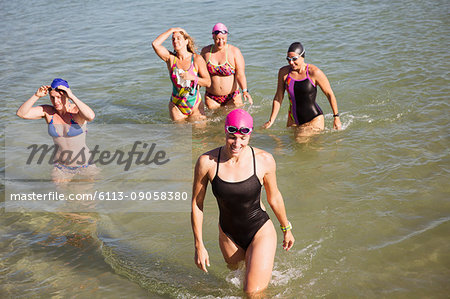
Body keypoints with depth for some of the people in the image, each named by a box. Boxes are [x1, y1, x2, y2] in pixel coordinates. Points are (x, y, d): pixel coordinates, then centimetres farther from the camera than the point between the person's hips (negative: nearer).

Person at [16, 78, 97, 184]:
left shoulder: (77, 110, -19)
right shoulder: (47, 111, -7)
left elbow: (91, 116, -43)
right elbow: (21, 113, -15)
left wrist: (72, 97, -38)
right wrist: (36, 96, -25)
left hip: (84, 166, -3)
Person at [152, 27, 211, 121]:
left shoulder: (197, 59, -6)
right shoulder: (171, 58, -2)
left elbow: (208, 82, -6)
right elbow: (155, 44, -17)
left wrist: (192, 77, -22)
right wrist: (172, 30, -11)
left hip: (196, 106, -1)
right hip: (176, 107, 1)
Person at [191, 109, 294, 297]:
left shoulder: (264, 160, -16)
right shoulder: (207, 162, -17)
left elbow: (274, 197, 1)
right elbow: (196, 204, -5)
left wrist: (286, 229, 14)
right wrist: (199, 245, -2)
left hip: (261, 233, -2)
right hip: (228, 236, 2)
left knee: (254, 293, -10)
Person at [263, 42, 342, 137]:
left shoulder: (314, 72, -15)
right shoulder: (284, 72, -2)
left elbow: (329, 94, -6)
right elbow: (278, 97, 6)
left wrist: (336, 118, -3)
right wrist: (271, 121, 5)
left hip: (313, 120, -5)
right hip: (293, 120, 5)